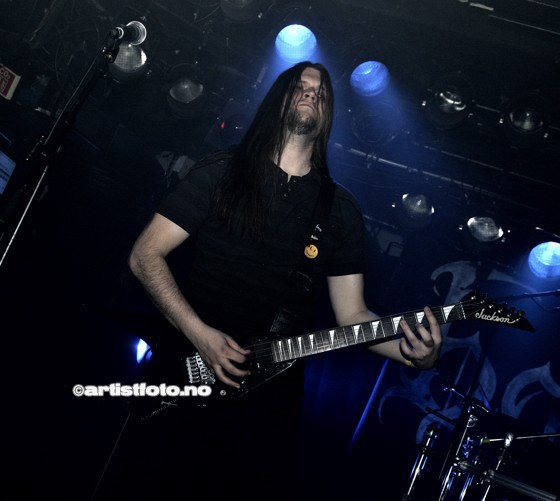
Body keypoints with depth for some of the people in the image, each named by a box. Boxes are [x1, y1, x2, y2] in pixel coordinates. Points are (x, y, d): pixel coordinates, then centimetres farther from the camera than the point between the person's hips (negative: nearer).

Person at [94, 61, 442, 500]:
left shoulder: (340, 209, 7)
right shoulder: (222, 173, -1)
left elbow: (352, 314, 6)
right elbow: (146, 255, -3)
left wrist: (411, 351, -14)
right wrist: (200, 333, -15)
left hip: (270, 400, 2)